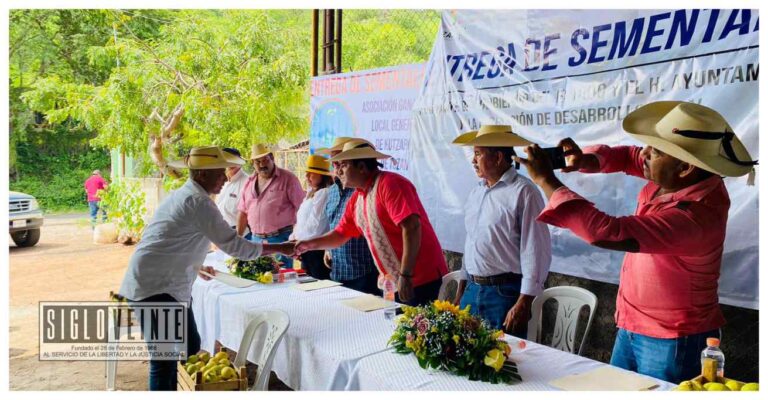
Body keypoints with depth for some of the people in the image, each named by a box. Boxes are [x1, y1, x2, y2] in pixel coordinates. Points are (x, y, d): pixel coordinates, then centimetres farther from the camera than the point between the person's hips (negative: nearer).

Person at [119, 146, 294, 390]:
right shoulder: (198, 201, -17)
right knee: (165, 360, -5)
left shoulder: (184, 195, 15)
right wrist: (280, 248, -11)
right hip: (155, 288, -10)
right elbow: (233, 245, -18)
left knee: (189, 347, 15)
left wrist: (196, 267, 27)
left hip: (168, 284, 10)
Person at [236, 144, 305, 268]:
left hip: (280, 239, -5)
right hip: (256, 239, 5)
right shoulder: (250, 182, 13)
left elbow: (302, 209, -7)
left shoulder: (288, 178, -5)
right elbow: (243, 212, 18)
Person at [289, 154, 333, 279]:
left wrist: (295, 239, -4)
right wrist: (294, 238, 2)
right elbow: (301, 222, 17)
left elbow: (315, 227, -17)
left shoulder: (324, 194, -15)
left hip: (317, 251, -9)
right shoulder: (311, 193, 16)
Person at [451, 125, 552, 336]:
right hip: (472, 290, 7)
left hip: (505, 293, -7)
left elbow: (535, 253, -15)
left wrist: (523, 304, -18)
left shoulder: (523, 192, -12)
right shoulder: (476, 192, 11)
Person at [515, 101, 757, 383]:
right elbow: (627, 156, 10)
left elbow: (607, 232, -39)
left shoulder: (694, 216, -32)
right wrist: (584, 160, -13)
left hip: (670, 342, -8)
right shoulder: (674, 175, -7)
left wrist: (547, 181, -31)